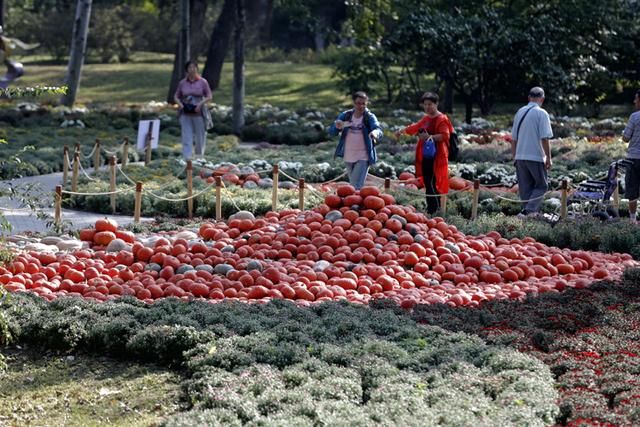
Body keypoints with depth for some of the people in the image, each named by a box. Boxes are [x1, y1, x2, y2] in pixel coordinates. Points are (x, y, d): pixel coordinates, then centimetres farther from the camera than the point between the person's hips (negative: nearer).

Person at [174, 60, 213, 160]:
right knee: (186, 136, -5)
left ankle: (200, 155, 24)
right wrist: (180, 104, -8)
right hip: (185, 113, 1)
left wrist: (200, 103, -15)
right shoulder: (182, 83, 4)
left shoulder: (203, 82, -2)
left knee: (200, 135, 7)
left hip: (198, 113, -1)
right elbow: (176, 96, 12)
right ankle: (187, 157, -8)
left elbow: (209, 96, 0)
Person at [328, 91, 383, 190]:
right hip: (348, 157, 4)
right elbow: (331, 132, -4)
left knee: (356, 187, -13)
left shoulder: (370, 117, -8)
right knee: (352, 185, 19)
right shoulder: (345, 115, 0)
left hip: (363, 158, -4)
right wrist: (337, 127, -29)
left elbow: (378, 130, -25)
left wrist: (376, 133, -50)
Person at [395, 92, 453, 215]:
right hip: (425, 156, 8)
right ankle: (430, 208, 16)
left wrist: (430, 137, -30)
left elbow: (445, 136, -21)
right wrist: (403, 131, 36)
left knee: (432, 183, -13)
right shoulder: (426, 119, 18)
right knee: (427, 183, 9)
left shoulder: (442, 119, -8)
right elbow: (416, 127, 35)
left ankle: (435, 209, -10)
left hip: (435, 157, -8)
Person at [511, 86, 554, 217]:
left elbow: (513, 139, 13)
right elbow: (544, 138, -14)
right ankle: (529, 210, -10)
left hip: (520, 157, 5)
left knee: (525, 188, 11)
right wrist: (548, 158, -8)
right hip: (536, 157, -5)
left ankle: (527, 211, 10)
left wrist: (514, 157, 20)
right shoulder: (541, 113, -9)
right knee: (541, 186, 5)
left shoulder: (520, 112, 9)